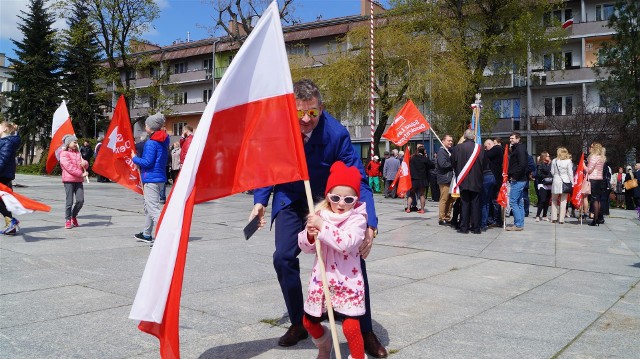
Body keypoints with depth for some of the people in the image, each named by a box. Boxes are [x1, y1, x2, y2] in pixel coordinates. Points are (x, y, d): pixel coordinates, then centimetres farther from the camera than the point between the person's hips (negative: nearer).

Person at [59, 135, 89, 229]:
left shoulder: (78, 153, 20)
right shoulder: (64, 154, -2)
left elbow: (85, 164, 20)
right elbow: (69, 167, -13)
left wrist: (85, 163, -5)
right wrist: (81, 174, -17)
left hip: (79, 180, 6)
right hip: (69, 180, -6)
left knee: (80, 200, -1)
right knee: (69, 201, -4)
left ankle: (74, 217, 19)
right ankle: (68, 220, 7)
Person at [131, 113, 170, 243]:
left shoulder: (151, 142, -16)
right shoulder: (163, 141, 12)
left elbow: (148, 162, -20)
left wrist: (135, 158, -4)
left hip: (151, 179, -10)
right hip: (160, 178, 10)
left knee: (153, 208, -11)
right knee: (148, 207, 22)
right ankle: (146, 234, 33)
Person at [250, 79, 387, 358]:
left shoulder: (336, 133, -27)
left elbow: (358, 180, -26)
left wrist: (369, 225, -37)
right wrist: (260, 201, -12)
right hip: (291, 199, 2)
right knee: (283, 258, -11)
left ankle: (365, 332, 7)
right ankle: (298, 324, 14)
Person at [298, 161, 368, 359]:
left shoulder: (357, 218, -13)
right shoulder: (320, 214, 0)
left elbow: (347, 242, -31)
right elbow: (304, 246, 1)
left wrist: (322, 226, -32)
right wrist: (310, 234, -20)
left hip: (347, 282, -5)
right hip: (321, 279, 5)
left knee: (351, 326, -14)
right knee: (309, 321, 19)